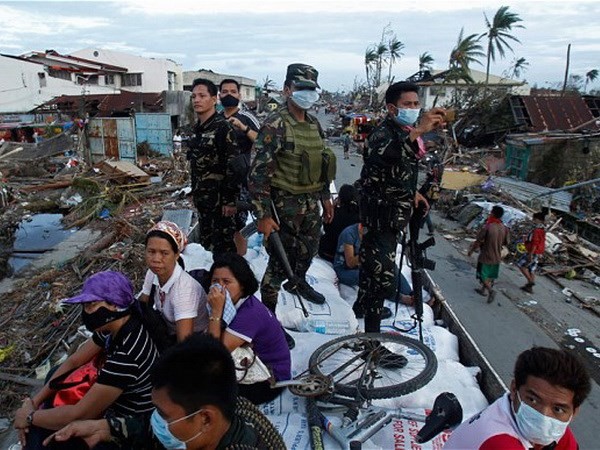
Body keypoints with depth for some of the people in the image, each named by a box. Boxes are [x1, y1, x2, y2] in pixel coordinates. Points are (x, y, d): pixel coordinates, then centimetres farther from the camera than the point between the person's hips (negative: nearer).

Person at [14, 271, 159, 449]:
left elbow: (78, 415, -28)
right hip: (114, 400, 8)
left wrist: (30, 417, -12)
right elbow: (73, 362, 5)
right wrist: (34, 401, -1)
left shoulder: (126, 356, -35)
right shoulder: (113, 327, -8)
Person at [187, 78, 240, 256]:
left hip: (220, 199, -8)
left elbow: (233, 166, -18)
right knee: (206, 243, 17)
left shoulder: (223, 127, -14)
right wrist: (196, 194, 19)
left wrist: (230, 200, -19)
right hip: (203, 200, 8)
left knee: (224, 246, 0)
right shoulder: (197, 128, 12)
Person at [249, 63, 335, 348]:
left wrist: (326, 197, 19)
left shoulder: (314, 124, 8)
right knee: (280, 262, -1)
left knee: (310, 247, 25)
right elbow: (258, 172, -21)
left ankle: (298, 283, 55)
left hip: (310, 202, 8)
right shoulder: (275, 125, -17)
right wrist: (263, 215, -22)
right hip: (284, 206, -8)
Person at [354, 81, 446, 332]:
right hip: (380, 216, -9)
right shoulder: (383, 133, -19)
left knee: (372, 263, 23)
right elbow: (380, 156, -45)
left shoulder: (406, 133, 10)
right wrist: (418, 132, -54)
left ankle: (362, 307, 42)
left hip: (395, 215, 9)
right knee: (384, 276, -10)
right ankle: (372, 330, 6)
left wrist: (412, 192, 12)